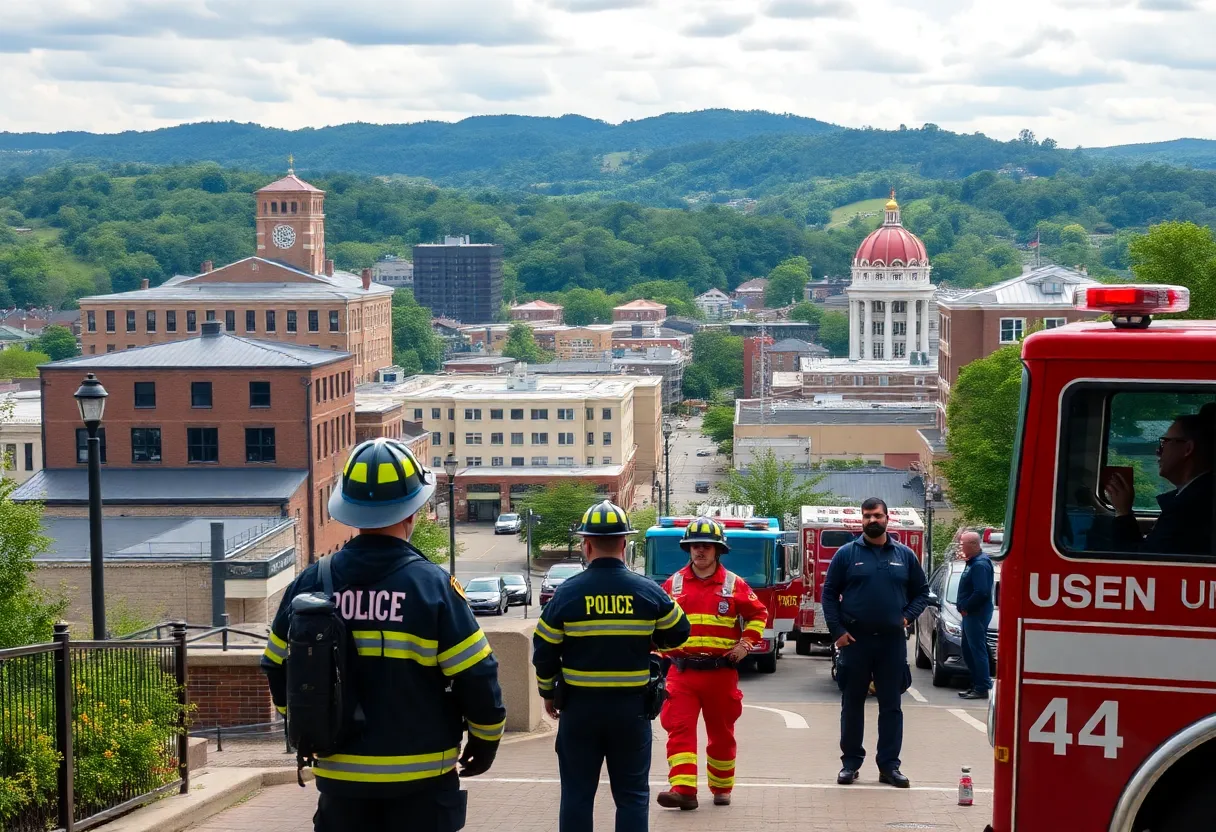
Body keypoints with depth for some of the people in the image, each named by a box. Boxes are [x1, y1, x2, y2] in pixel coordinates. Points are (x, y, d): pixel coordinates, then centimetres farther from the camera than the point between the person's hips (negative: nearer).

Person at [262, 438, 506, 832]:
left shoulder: (310, 584, -2)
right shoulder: (431, 585, -13)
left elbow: (279, 669, 8)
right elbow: (476, 677, -12)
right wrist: (486, 740, 5)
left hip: (341, 775, 3)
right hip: (419, 781, -3)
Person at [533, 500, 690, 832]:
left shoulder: (567, 592, -7)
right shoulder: (648, 592, -5)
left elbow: (544, 650, -3)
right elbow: (678, 633, 8)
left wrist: (548, 693, 13)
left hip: (579, 706, 0)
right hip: (632, 707, 0)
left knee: (577, 794, 9)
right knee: (632, 795, 8)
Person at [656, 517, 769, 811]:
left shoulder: (734, 585, 1)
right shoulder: (673, 584, 5)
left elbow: (758, 614, 10)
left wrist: (745, 644, -1)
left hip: (721, 672, 0)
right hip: (682, 671, 1)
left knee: (721, 733, 10)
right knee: (679, 729, -12)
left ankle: (721, 788, 25)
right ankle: (683, 789, -18)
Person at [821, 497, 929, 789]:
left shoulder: (905, 555, 7)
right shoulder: (846, 554, 1)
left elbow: (921, 591, 15)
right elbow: (829, 594, 3)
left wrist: (908, 616, -1)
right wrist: (837, 631, -6)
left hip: (893, 642, 1)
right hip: (855, 641, -1)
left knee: (891, 706, 4)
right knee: (852, 704, 5)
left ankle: (889, 765, 9)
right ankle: (850, 763, 13)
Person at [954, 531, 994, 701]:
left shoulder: (980, 564, -17)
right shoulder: (973, 562, 16)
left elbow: (981, 592, -25)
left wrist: (966, 608, -16)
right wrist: (963, 607, 10)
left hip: (977, 615, -11)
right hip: (971, 615, 11)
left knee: (978, 651, -8)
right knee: (968, 651, 15)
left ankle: (982, 688, -6)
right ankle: (976, 685, 22)